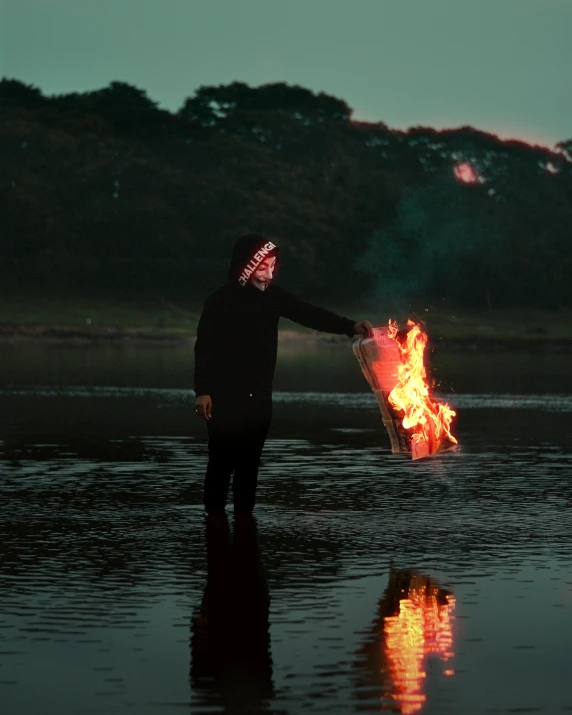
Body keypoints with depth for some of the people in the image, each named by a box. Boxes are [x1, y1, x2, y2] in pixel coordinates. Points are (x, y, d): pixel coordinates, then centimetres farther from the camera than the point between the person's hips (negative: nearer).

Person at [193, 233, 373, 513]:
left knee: (249, 463, 9)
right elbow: (204, 347, -11)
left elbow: (310, 314, -5)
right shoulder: (221, 301, -10)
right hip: (226, 397, -4)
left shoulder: (273, 296, 3)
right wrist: (203, 391, -18)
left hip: (259, 397, 5)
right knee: (222, 462, -2)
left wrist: (351, 326, -18)